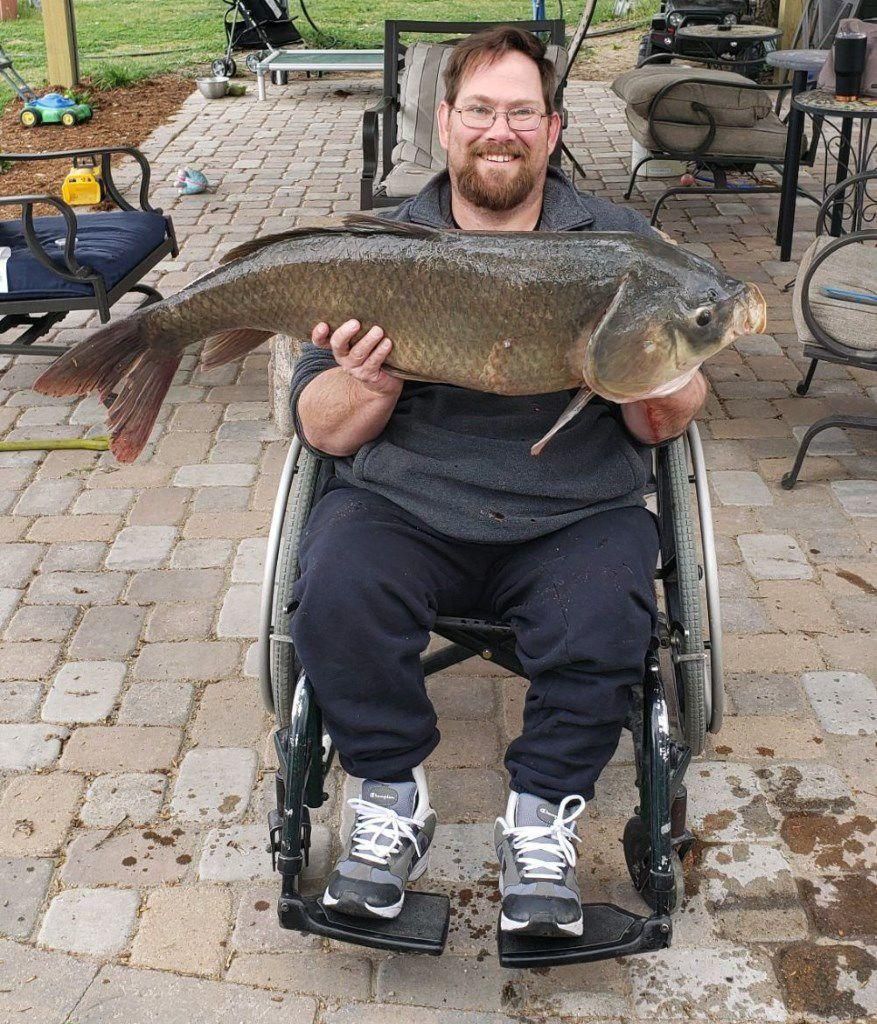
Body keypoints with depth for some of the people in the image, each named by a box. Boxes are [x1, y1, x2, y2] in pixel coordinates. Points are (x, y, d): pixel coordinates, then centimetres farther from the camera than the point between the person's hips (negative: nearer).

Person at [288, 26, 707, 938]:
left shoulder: (618, 243, 9)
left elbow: (664, 427, 6)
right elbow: (320, 431, 5)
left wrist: (656, 389, -18)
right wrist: (370, 386, -18)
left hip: (573, 513, 0)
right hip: (403, 503, 1)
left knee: (605, 626, -28)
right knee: (334, 602, -27)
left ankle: (543, 814, -2)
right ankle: (392, 797, -2)